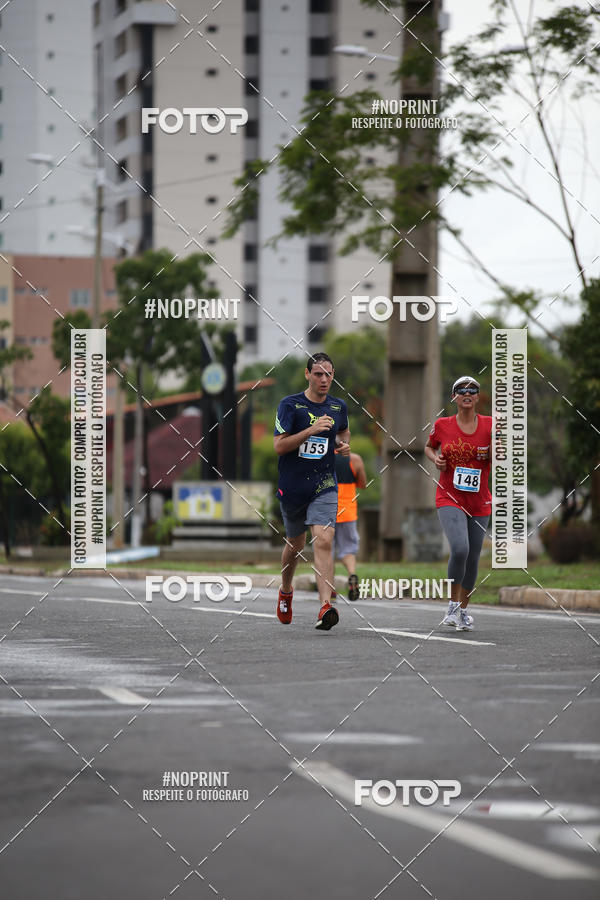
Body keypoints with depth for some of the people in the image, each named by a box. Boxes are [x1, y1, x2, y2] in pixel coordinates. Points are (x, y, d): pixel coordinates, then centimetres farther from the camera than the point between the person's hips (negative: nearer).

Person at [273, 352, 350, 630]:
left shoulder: (338, 407, 5)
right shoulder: (290, 405, -7)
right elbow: (279, 446, -14)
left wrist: (344, 445, 3)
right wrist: (311, 430, -24)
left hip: (324, 486, 1)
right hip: (292, 487, -1)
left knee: (323, 541, -17)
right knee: (295, 544, 15)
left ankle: (325, 607, -26)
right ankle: (286, 591, 45)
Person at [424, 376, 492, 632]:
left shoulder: (489, 425, -1)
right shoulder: (442, 425, -1)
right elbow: (429, 447, 17)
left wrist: (497, 437, -17)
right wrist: (436, 459, -3)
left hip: (479, 502, 2)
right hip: (449, 498, -2)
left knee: (472, 558, 8)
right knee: (459, 549, -23)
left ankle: (464, 610, 28)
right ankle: (453, 605, -5)